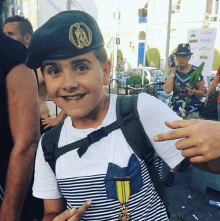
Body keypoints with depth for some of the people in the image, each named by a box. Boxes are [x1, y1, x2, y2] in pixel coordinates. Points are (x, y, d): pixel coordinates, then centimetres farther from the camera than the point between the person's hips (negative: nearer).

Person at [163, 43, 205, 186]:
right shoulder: (174, 71, 2)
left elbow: (202, 92, 0)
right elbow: (168, 89, -11)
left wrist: (195, 92, -22)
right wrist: (172, 72, -11)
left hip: (191, 111, -2)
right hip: (175, 109, 2)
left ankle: (187, 158, 32)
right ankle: (172, 170, 12)